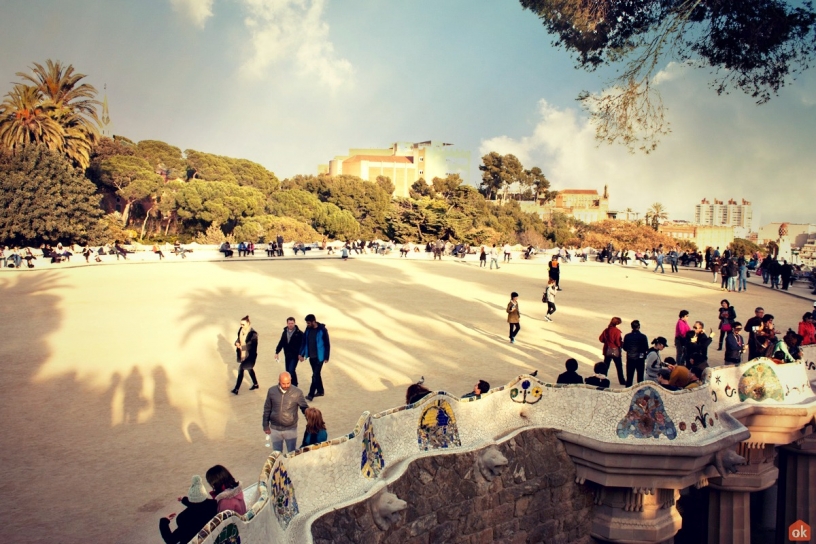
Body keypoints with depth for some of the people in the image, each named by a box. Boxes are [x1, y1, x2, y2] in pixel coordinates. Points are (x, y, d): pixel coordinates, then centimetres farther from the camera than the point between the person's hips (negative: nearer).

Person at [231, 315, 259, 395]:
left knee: (241, 370, -7)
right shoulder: (241, 330, -1)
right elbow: (238, 338, 11)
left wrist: (242, 347, -32)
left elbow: (252, 346, -22)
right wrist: (237, 343, -12)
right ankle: (255, 384, 40)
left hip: (249, 355, -8)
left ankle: (236, 389, 3)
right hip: (242, 354, 8)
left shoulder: (253, 333, -22)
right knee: (249, 368, 21)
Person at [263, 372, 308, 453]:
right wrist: (266, 425, 5)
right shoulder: (271, 391, -10)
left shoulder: (297, 392, -16)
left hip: (291, 429, -2)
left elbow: (304, 407, -8)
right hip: (275, 429, 2)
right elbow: (267, 409, 1)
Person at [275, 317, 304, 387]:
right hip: (287, 355, 6)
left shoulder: (299, 333, -10)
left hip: (295, 355, -6)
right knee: (288, 371, 11)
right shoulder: (284, 332, 8)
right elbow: (281, 343, 12)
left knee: (291, 370, -15)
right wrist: (277, 352, 5)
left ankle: (294, 386, -3)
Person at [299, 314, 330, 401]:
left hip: (319, 357, -6)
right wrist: (301, 354, 0)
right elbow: (304, 342, 8)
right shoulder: (308, 330, 3)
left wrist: (326, 357, -9)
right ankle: (320, 391, 31)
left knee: (315, 375, -7)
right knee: (316, 374, 17)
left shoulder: (322, 330, -13)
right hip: (311, 356, 6)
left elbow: (327, 344, -8)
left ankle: (311, 395, -6)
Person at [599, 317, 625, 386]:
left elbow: (601, 339, 4)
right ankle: (622, 381, 14)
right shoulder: (617, 331, -16)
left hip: (607, 351, 5)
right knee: (619, 367, 7)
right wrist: (621, 344, 0)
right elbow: (618, 342, -20)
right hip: (615, 351, -5)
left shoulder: (606, 330, 0)